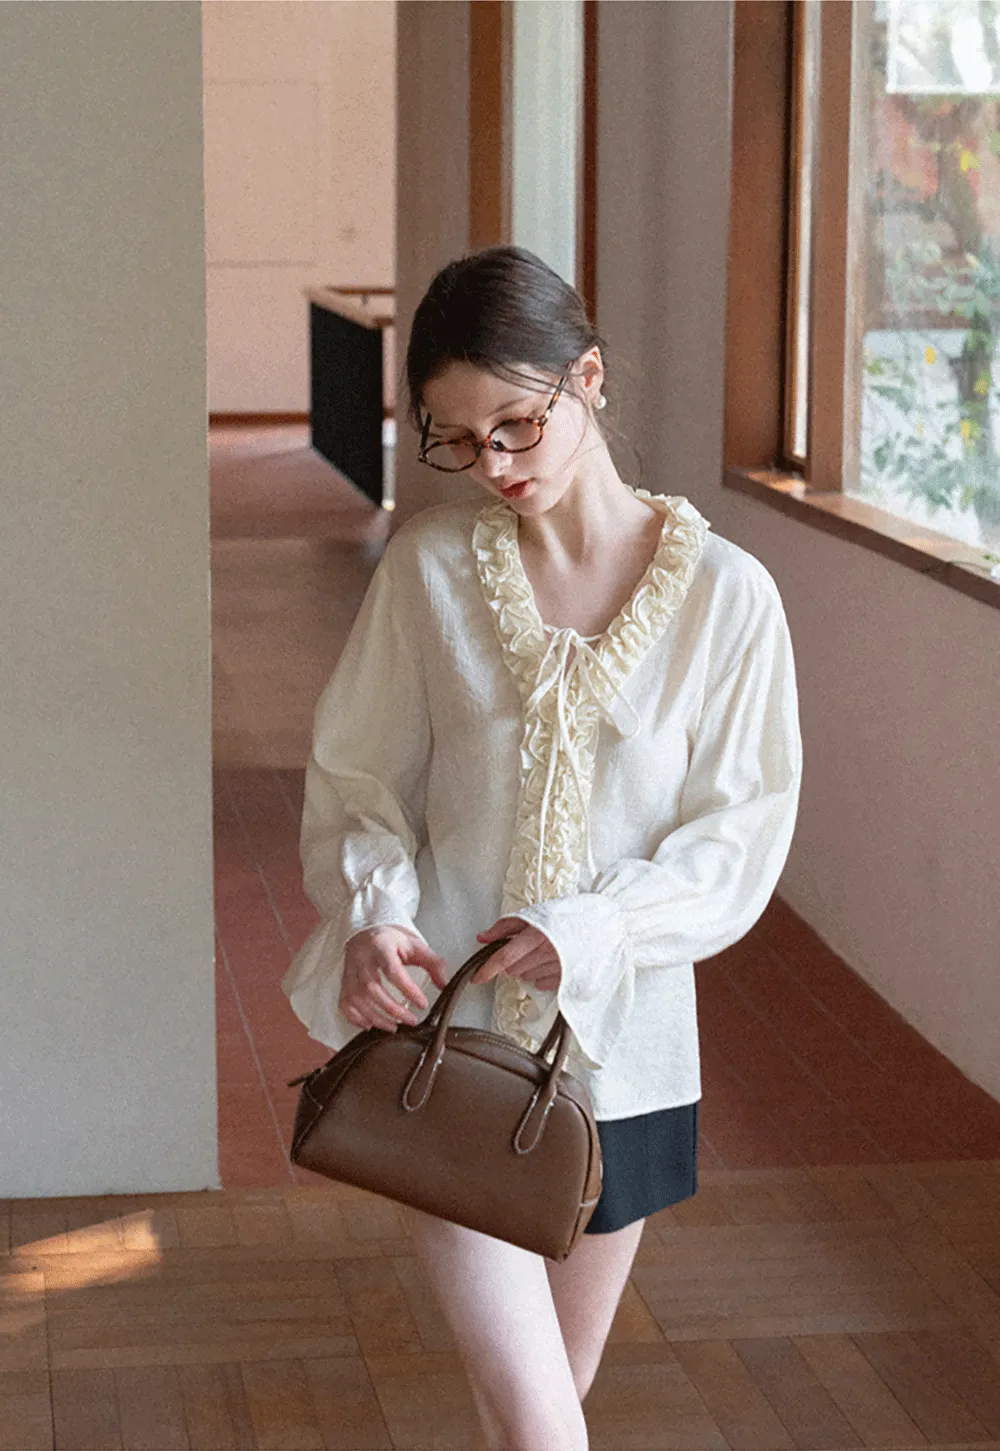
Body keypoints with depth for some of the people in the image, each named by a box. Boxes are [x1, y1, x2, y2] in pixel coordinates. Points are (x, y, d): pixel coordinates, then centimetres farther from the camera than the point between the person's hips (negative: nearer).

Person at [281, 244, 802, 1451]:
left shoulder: (725, 593, -7)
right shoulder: (430, 567, -4)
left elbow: (742, 829, -5)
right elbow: (357, 778, 2)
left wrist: (594, 930, -21)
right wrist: (371, 914, -18)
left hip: (617, 1044, 1)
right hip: (446, 1026, -1)